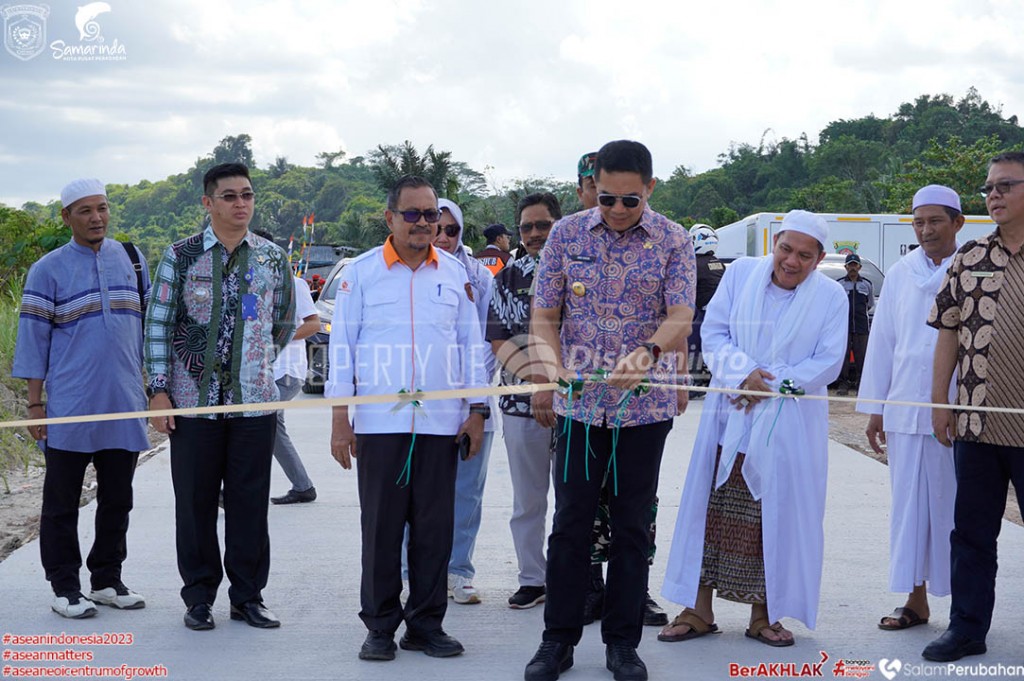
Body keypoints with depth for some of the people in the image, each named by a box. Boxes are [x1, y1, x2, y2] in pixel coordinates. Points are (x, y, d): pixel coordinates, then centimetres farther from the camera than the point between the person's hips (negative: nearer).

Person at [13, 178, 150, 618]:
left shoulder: (132, 259, 10)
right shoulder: (48, 270, -1)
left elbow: (149, 321, 16)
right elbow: (33, 338, -1)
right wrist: (35, 403, -4)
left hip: (125, 405, 4)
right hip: (69, 410, -4)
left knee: (117, 499, 11)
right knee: (62, 503, 4)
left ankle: (107, 580, 22)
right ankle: (64, 587, 12)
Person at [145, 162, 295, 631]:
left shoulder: (273, 258, 6)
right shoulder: (181, 255, 0)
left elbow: (284, 323, 18)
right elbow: (158, 324, -1)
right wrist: (159, 390, -7)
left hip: (254, 401, 2)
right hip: (192, 400, -1)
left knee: (250, 501, 5)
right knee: (196, 501, 5)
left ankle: (248, 596, 16)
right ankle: (199, 597, 17)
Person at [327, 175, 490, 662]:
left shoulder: (455, 273, 10)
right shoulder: (361, 272, 3)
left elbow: (471, 343, 13)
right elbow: (342, 345, 3)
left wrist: (477, 411, 7)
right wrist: (339, 417, -2)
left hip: (441, 422, 2)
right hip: (379, 421, -2)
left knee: (434, 527, 4)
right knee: (381, 526, 2)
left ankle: (426, 623, 15)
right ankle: (380, 626, 13)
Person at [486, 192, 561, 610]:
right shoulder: (508, 278, 9)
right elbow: (499, 340, 4)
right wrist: (536, 377, -12)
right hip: (521, 403, 2)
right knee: (527, 500, 8)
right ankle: (532, 579, 18)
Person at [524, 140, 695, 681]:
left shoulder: (673, 241, -2)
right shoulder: (567, 234, 1)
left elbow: (681, 318, -12)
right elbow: (543, 315, 1)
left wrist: (646, 353, -32)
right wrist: (552, 363, -19)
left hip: (645, 404, 0)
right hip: (579, 402, 1)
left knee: (632, 528, 7)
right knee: (570, 523, 4)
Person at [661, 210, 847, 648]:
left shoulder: (831, 296, 0)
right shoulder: (740, 274, 3)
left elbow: (827, 364, -4)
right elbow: (713, 333, 2)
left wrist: (769, 385, -13)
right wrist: (742, 372, -16)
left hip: (787, 430, -1)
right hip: (728, 420, 1)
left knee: (776, 519, 2)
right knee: (711, 512, 3)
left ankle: (763, 614, 16)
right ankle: (699, 609, 12)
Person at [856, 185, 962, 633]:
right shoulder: (900, 274, 10)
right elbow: (882, 340, 13)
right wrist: (874, 407, 11)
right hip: (906, 409, 4)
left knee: (955, 506, 2)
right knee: (909, 504, 7)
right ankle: (916, 600, 17)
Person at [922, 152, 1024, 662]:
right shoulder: (970, 258, 9)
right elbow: (948, 331, 10)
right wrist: (939, 401, 5)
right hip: (975, 424, 4)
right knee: (971, 533, 11)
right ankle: (966, 628, 21)